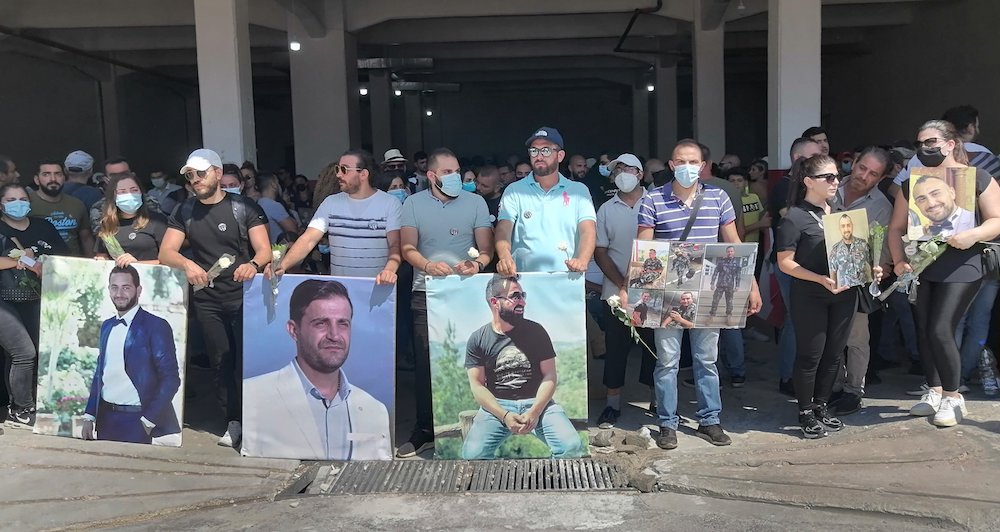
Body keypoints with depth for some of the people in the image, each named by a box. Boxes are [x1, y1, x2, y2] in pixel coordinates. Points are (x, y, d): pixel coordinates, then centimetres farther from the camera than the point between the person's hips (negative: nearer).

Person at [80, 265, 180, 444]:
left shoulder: (156, 326, -10)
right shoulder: (107, 326, 11)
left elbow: (171, 379, -12)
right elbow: (100, 373, 16)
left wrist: (148, 421, -14)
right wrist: (89, 416, 10)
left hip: (136, 421, -6)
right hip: (105, 418, 6)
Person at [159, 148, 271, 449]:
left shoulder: (245, 208, -3)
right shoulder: (184, 213, 8)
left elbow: (264, 250, -9)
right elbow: (166, 253, 1)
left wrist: (253, 264, -33)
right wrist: (187, 264, -22)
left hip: (244, 294, -3)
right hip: (207, 299, 3)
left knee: (247, 359, -7)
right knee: (222, 363, 5)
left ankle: (237, 422, 5)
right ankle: (235, 421, 15)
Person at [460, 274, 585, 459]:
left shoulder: (536, 331, 4)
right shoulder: (477, 339, 2)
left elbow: (550, 376, 1)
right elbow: (477, 385, -2)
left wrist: (535, 412, -15)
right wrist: (505, 416, -17)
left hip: (537, 402, 1)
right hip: (496, 406, -1)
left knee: (573, 448, -25)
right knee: (472, 454, -29)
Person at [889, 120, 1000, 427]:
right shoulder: (912, 183, 9)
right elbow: (896, 228, 8)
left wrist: (974, 235, -26)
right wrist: (899, 261, -7)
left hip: (960, 268, -5)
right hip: (920, 268, 5)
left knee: (940, 331, -13)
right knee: (923, 331, 7)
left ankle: (953, 397, 6)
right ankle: (935, 393, 23)